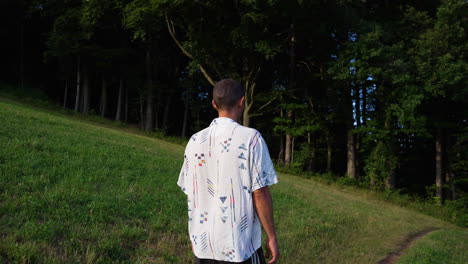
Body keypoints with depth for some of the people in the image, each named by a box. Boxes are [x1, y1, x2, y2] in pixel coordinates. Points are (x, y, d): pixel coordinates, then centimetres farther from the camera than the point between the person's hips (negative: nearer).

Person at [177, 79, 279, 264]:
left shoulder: (195, 141, 3)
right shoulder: (250, 138, -10)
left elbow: (190, 193, 8)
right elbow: (260, 193, -12)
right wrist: (271, 237, -3)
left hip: (201, 244, 5)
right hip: (240, 248, -4)